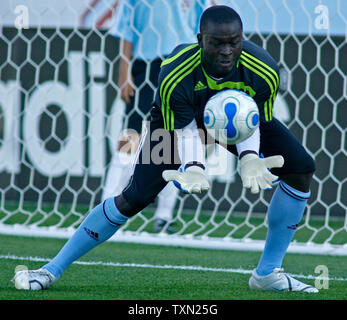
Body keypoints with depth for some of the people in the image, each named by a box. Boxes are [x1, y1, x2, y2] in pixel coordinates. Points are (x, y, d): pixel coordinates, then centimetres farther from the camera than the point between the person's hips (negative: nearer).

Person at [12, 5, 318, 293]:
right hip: (184, 117, -3)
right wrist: (193, 168, -52)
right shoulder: (174, 75, -40)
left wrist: (248, 158, -43)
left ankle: (268, 273, -2)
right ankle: (52, 269, -6)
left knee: (301, 169, -13)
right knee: (135, 197, -16)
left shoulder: (263, 72, -35)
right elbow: (185, 130, -32)